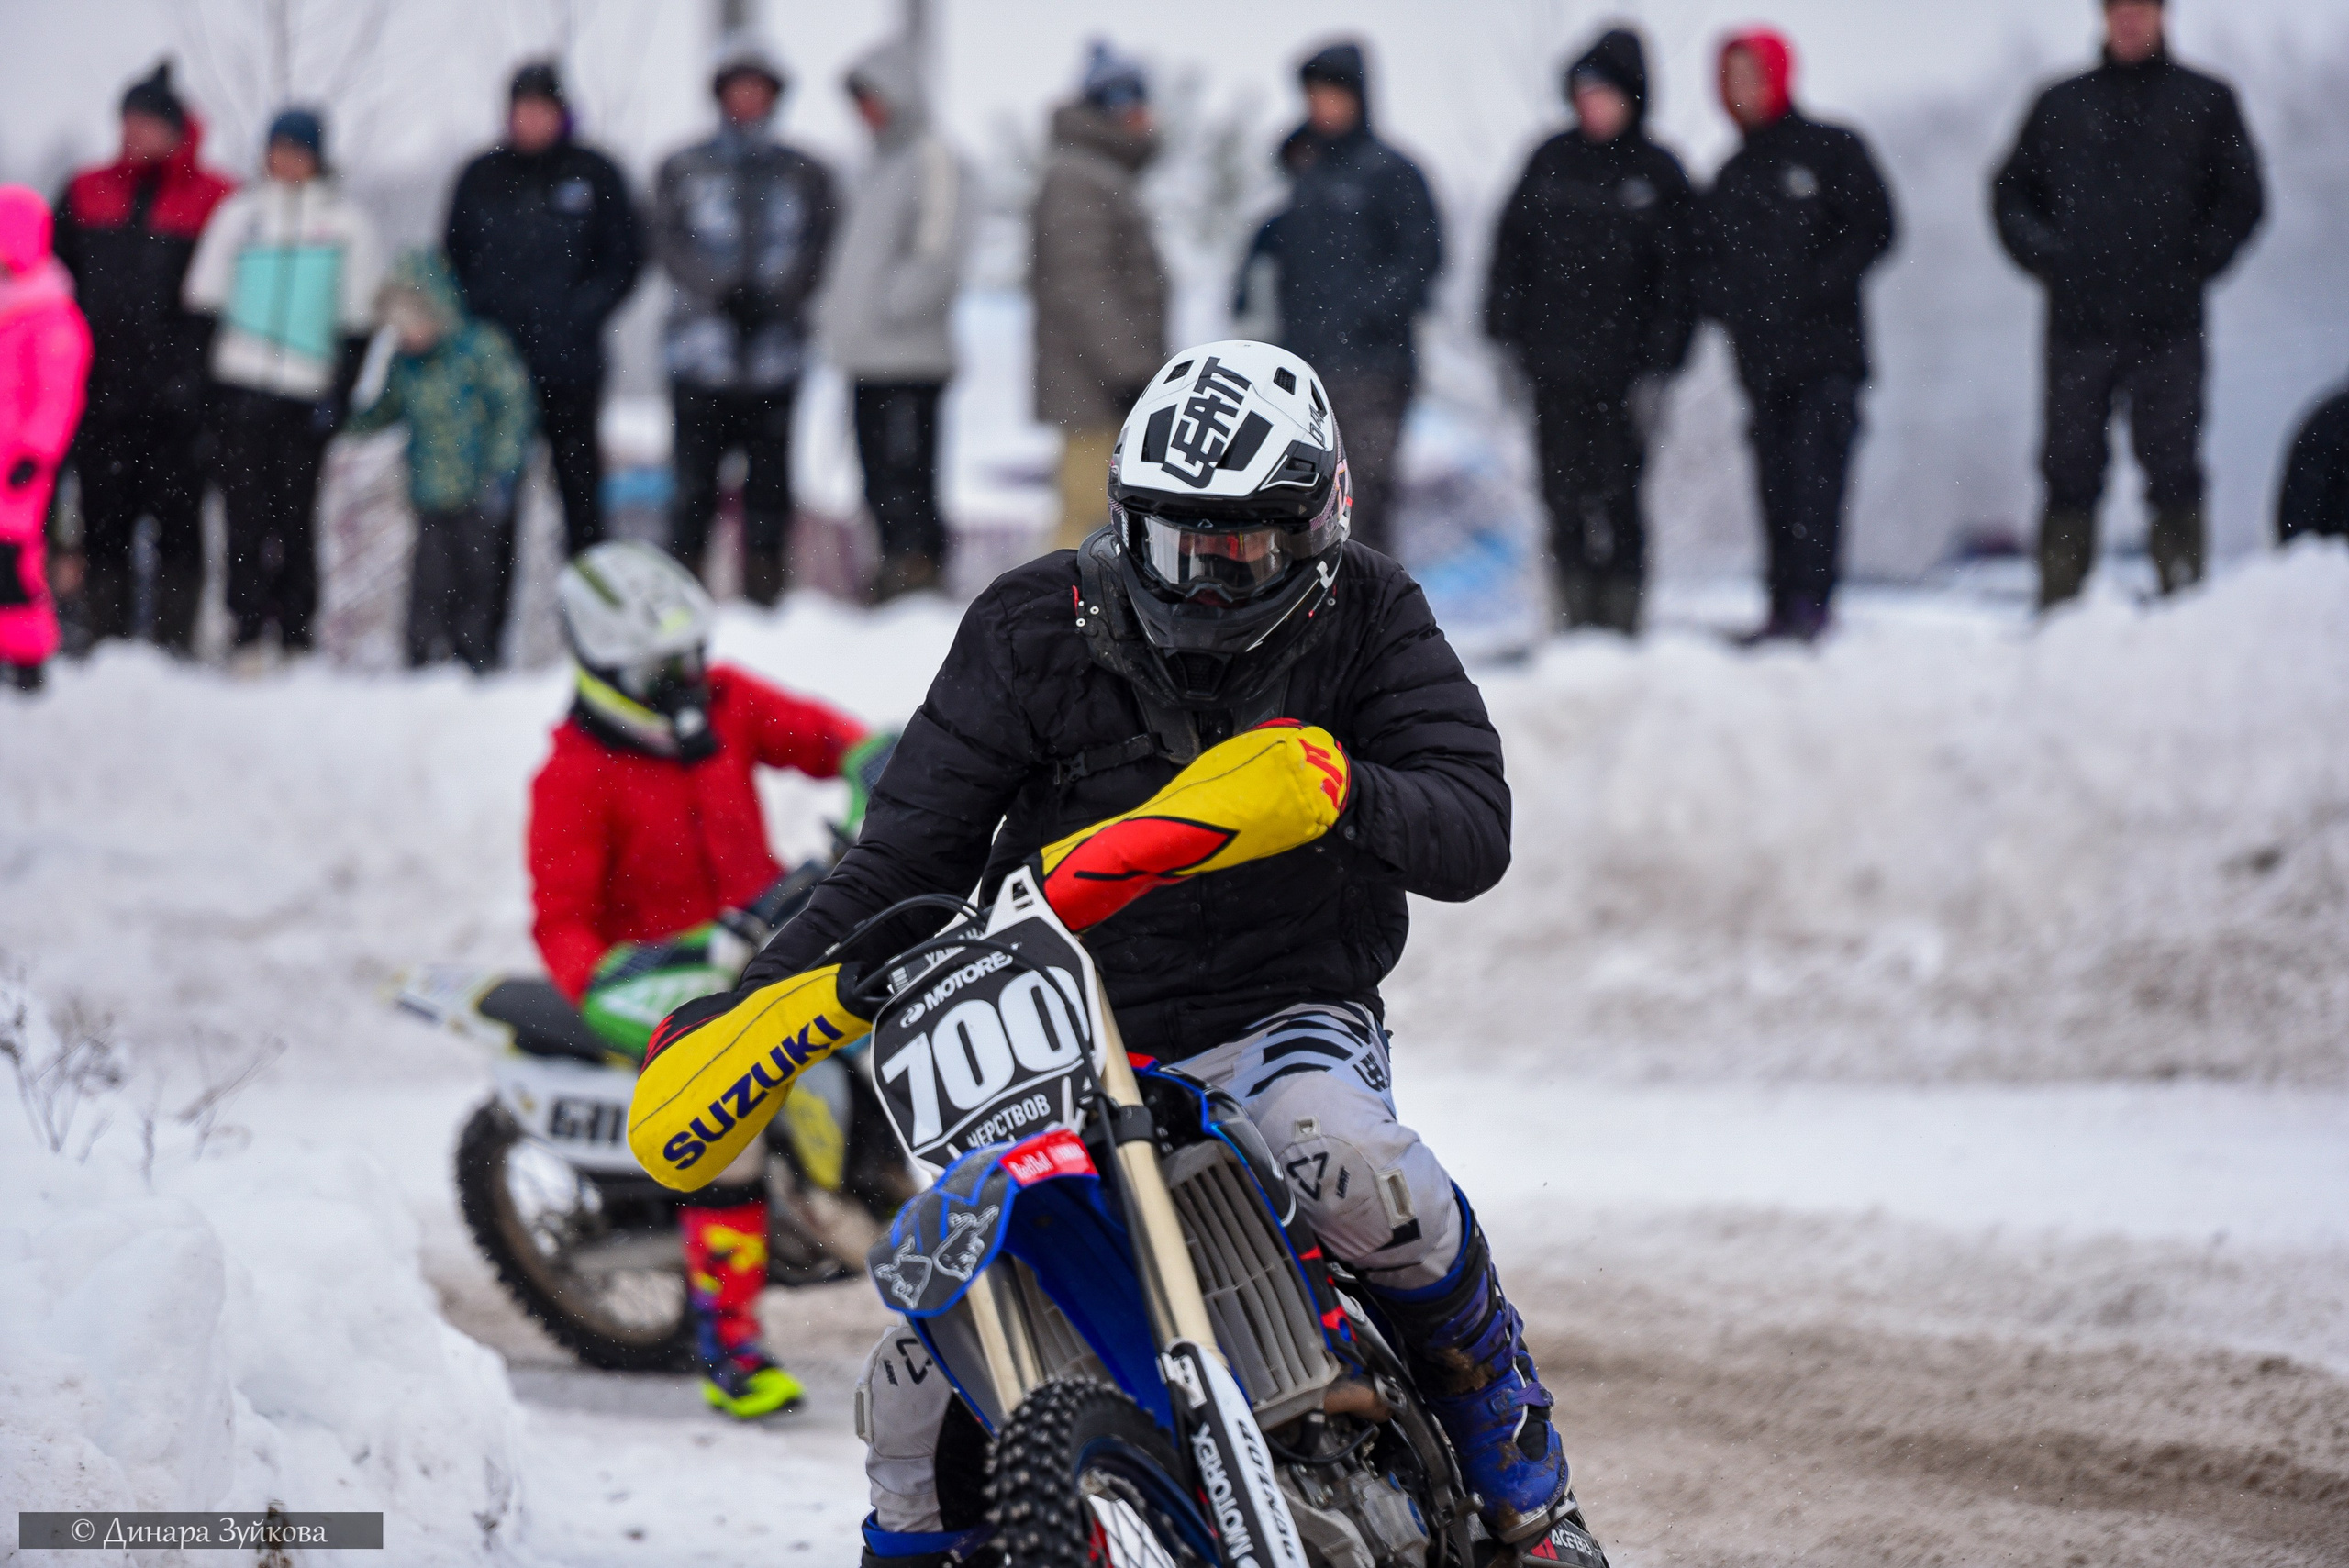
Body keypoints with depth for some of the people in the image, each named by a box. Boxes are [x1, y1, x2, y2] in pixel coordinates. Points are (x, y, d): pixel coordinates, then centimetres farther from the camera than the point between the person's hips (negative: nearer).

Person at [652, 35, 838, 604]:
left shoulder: (805, 175, 12)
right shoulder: (683, 170, 11)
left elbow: (823, 247, 3)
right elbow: (669, 242, 1)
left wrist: (774, 294, -13)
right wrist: (721, 289, -15)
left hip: (775, 344, 1)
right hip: (703, 348, -1)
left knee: (769, 479, -1)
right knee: (696, 477, -4)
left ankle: (764, 592, 4)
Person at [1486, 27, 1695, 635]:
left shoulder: (1659, 176, 3)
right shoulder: (1550, 163, 10)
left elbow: (1674, 281, 2)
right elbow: (1512, 248, 12)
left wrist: (1656, 368, -5)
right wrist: (1506, 334, 3)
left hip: (1620, 366, -3)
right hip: (1552, 364, 3)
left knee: (1616, 493, -7)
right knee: (1563, 493, 2)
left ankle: (1622, 616, -1)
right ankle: (1577, 615, 7)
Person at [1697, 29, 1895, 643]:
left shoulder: (1830, 150, 4)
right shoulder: (1730, 177, 18)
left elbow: (1873, 229, -2)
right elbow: (1710, 258, 22)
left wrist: (1817, 287, -11)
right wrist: (1724, 301, 1)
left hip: (1826, 346, -5)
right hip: (1761, 355, 5)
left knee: (1815, 475, -15)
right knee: (1775, 483, 2)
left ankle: (1811, 602, -20)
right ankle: (1785, 607, 6)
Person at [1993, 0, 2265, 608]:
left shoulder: (2205, 102, 8)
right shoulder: (2060, 106, 12)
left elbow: (2241, 199, 8)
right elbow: (2011, 191, 18)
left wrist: (2193, 265, -2)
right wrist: (2047, 258, 3)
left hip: (2169, 324, -1)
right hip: (2078, 321, 1)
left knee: (2171, 465, -3)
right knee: (2070, 465, 1)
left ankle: (2183, 588, 1)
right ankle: (2058, 603, 4)